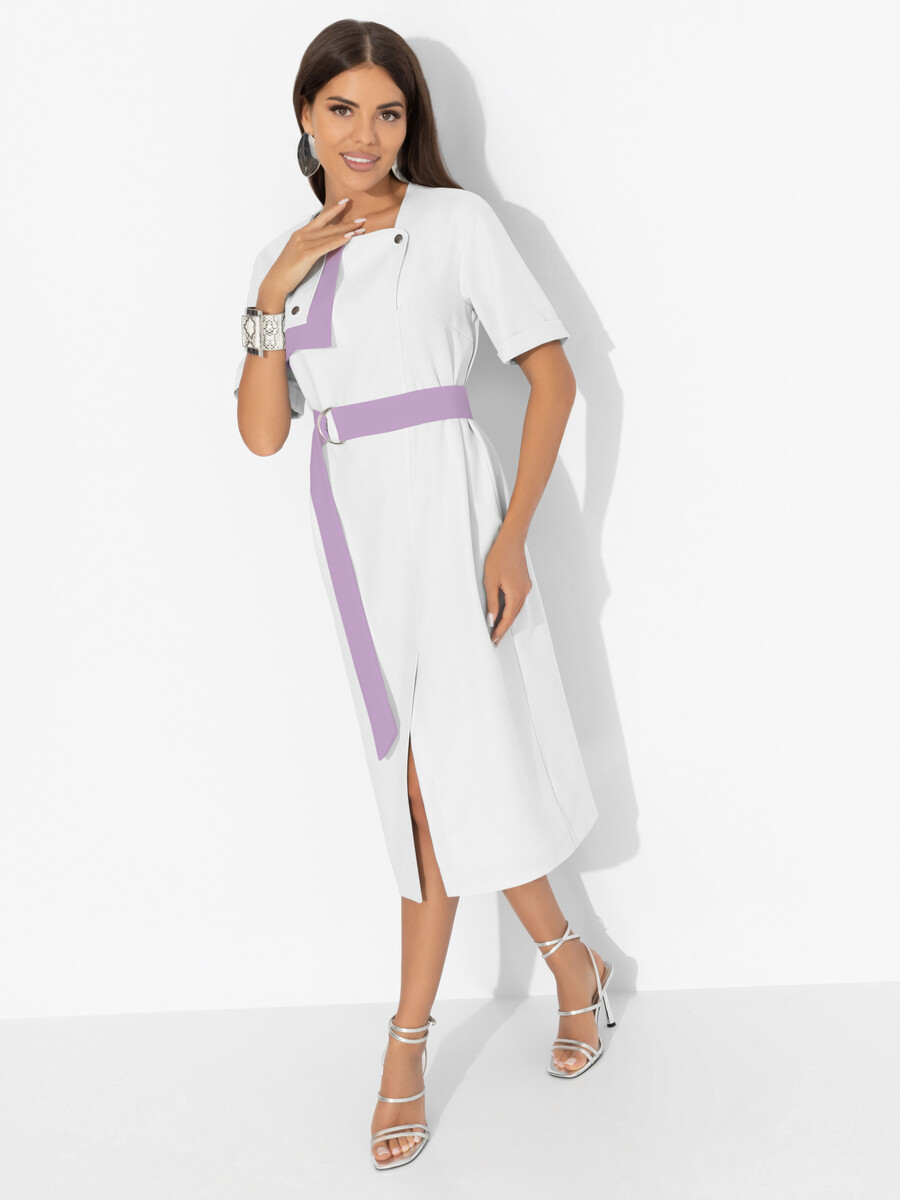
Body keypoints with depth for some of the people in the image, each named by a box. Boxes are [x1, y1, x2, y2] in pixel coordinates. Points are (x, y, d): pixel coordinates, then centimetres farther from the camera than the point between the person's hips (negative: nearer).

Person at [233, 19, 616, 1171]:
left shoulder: (458, 222, -3)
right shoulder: (287, 254, 11)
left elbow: (552, 376, -5)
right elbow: (261, 435, 3)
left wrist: (512, 534, -12)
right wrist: (274, 295, -7)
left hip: (444, 505, -5)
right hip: (351, 525, 5)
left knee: (438, 777, -5)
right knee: (426, 778, 7)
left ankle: (408, 1045, 12)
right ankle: (572, 965, 26)